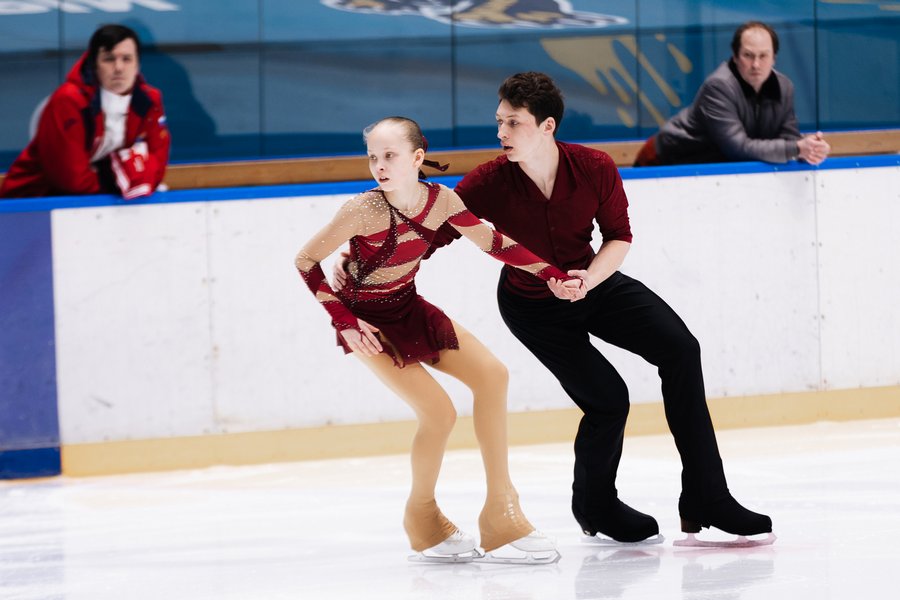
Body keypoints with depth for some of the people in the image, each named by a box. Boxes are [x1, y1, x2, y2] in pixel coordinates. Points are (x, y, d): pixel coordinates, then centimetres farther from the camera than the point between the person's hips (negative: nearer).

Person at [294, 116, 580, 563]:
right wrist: (344, 321, -21)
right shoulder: (363, 211, -26)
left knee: (491, 374, -4)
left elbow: (492, 243, 0)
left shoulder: (440, 200, -12)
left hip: (409, 309, 6)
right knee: (438, 412, -16)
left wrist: (553, 275, -6)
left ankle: (501, 510, 3)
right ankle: (422, 517, 11)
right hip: (368, 320, -6)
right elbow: (306, 261, -18)